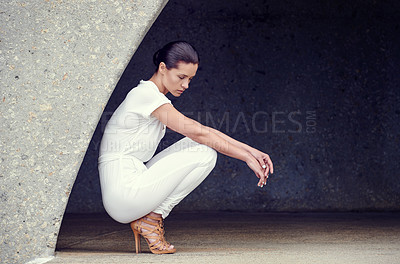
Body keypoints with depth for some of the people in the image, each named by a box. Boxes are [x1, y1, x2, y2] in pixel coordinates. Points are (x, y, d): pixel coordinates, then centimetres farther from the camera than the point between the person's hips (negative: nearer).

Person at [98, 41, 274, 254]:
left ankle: (148, 218, 5)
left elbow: (201, 130, 15)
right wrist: (246, 157, -11)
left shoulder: (154, 98, 17)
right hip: (124, 195, -9)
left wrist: (250, 150, 6)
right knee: (204, 151, -9)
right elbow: (197, 133, -16)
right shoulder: (146, 94, -13)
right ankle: (150, 220, -4)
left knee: (206, 150, 8)